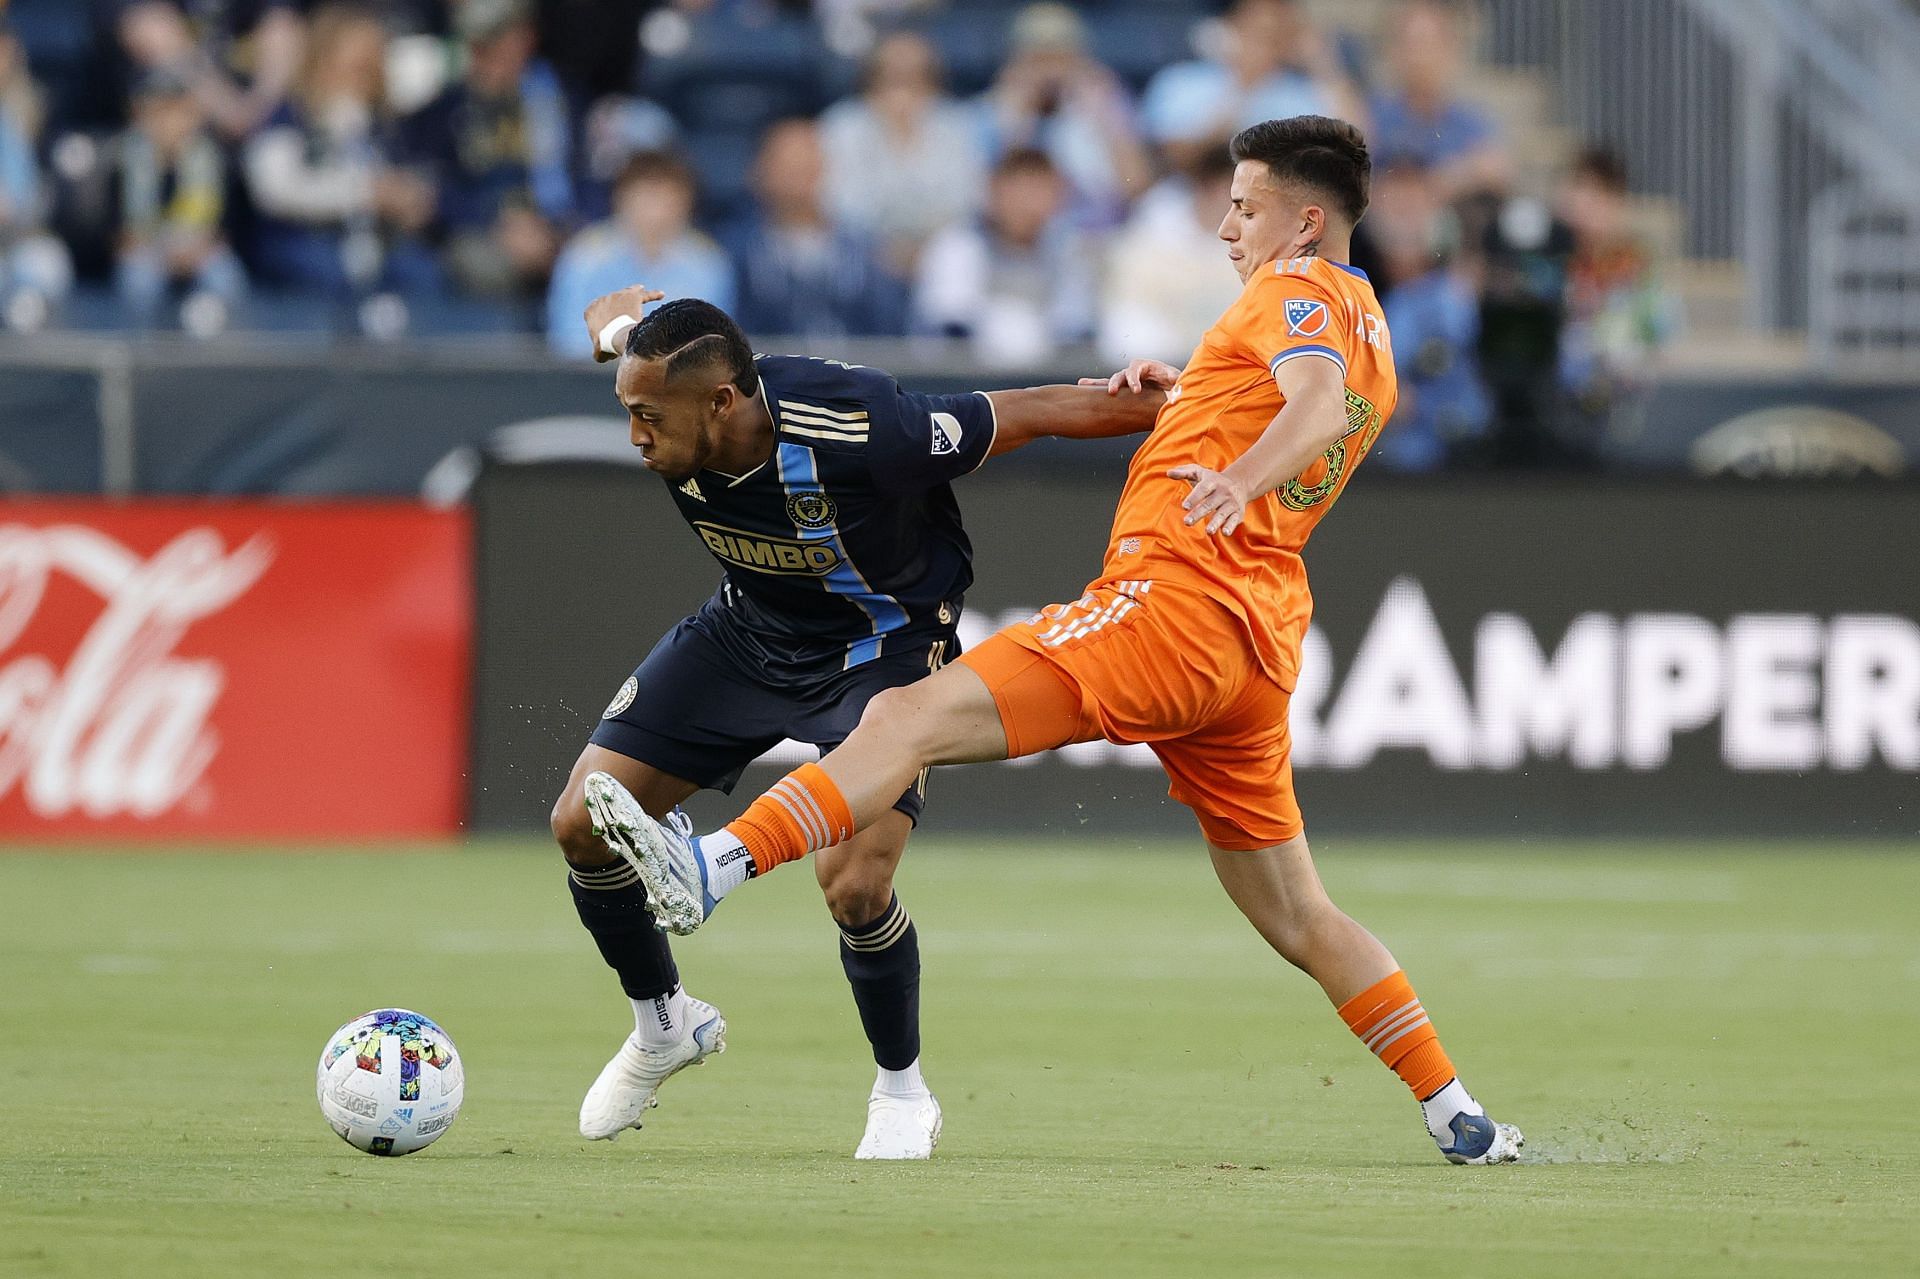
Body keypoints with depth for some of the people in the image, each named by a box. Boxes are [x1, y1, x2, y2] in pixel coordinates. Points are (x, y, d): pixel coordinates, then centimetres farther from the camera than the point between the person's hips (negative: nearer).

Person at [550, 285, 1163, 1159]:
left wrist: (1175, 407, -19)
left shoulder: (860, 431, -39)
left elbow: (1031, 414, -25)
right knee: (583, 821, -2)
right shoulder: (670, 404, -23)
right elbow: (618, 314, 2)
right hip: (747, 629, 5)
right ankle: (664, 1024, 24)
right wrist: (622, 325, -19)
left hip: (883, 648, -5)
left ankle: (902, 1091, 6)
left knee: (853, 882, -23)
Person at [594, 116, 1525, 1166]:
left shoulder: (1296, 290, 0)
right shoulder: (1371, 334, 27)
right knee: (1295, 916, 17)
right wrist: (1184, 395, 25)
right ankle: (1458, 1117, 13)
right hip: (1261, 645, 10)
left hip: (1172, 600, -10)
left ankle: (710, 869, -38)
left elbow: (1317, 399, -21)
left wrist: (1237, 480, -41)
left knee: (911, 717, -22)